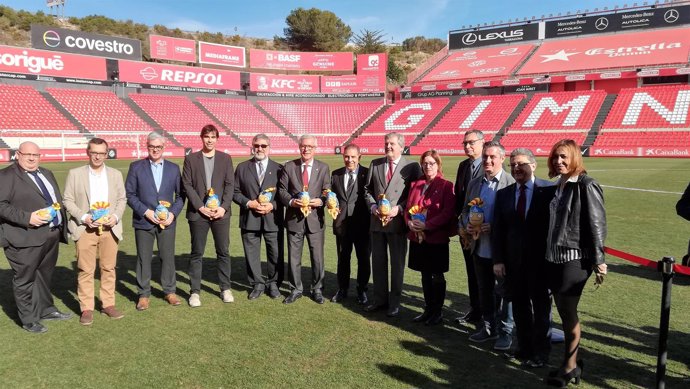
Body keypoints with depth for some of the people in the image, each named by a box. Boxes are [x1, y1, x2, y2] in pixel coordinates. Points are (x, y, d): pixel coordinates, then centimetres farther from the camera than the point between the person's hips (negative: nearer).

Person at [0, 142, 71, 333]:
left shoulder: (47, 173, 16)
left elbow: (57, 200, 21)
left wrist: (61, 226, 11)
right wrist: (27, 218, -23)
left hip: (51, 234, 7)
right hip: (25, 238, -7)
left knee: (44, 275, 20)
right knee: (24, 279, 5)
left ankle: (46, 310, 33)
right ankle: (29, 320, 15)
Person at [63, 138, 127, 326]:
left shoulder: (116, 174, 9)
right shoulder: (75, 174, 2)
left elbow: (122, 199, 9)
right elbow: (68, 200, 1)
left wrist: (116, 216, -8)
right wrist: (83, 217, -13)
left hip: (110, 229, 2)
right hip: (85, 229, -2)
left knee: (108, 268, 8)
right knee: (85, 271, 1)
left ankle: (108, 304, 18)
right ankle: (86, 309, 11)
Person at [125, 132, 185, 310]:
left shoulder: (174, 168, 7)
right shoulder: (136, 167, 2)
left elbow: (180, 195, 8)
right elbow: (129, 194, -1)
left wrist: (173, 213, -7)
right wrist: (146, 212, -12)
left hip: (167, 221, 1)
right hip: (143, 221, -1)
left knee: (168, 256, 7)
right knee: (144, 258, 5)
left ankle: (170, 291, 21)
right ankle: (144, 294, 18)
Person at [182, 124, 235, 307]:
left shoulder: (225, 158, 7)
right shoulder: (191, 159, 4)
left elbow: (230, 185, 2)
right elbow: (187, 185, -1)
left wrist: (223, 207, -10)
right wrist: (201, 207, -11)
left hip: (221, 212, 1)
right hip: (198, 212, -1)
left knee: (223, 251, 7)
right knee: (196, 253, 5)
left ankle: (225, 288, 19)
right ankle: (195, 291, 14)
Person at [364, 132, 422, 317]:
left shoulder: (412, 166, -5)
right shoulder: (375, 164, 7)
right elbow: (368, 189, 11)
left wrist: (399, 208, -16)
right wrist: (373, 206, -5)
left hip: (398, 222, -4)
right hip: (377, 220, 4)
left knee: (397, 263, 7)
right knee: (378, 261, 13)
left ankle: (394, 302, 20)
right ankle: (380, 299, 28)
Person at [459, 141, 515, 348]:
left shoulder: (512, 183, -11)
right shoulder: (474, 183, 9)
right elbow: (465, 210, 15)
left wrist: (493, 227, -22)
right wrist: (466, 224, -5)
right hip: (480, 247, 6)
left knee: (503, 291, 8)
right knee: (484, 290, 18)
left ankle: (505, 332, 23)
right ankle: (487, 327, 34)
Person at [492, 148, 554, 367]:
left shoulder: (549, 190, -7)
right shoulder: (503, 194, 6)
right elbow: (497, 230, 5)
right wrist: (498, 260, -1)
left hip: (541, 259, -4)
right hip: (513, 261, 4)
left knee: (541, 306, 10)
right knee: (520, 306, 14)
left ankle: (541, 353, 24)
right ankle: (525, 347, 30)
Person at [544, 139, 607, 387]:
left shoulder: (586, 186, -11)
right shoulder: (559, 186, 11)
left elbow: (596, 224, -13)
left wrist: (598, 260, -14)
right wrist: (549, 253, 14)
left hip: (575, 258, -7)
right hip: (555, 257, 7)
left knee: (568, 312, 1)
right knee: (564, 311, 12)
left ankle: (570, 366, 16)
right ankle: (572, 362, 25)